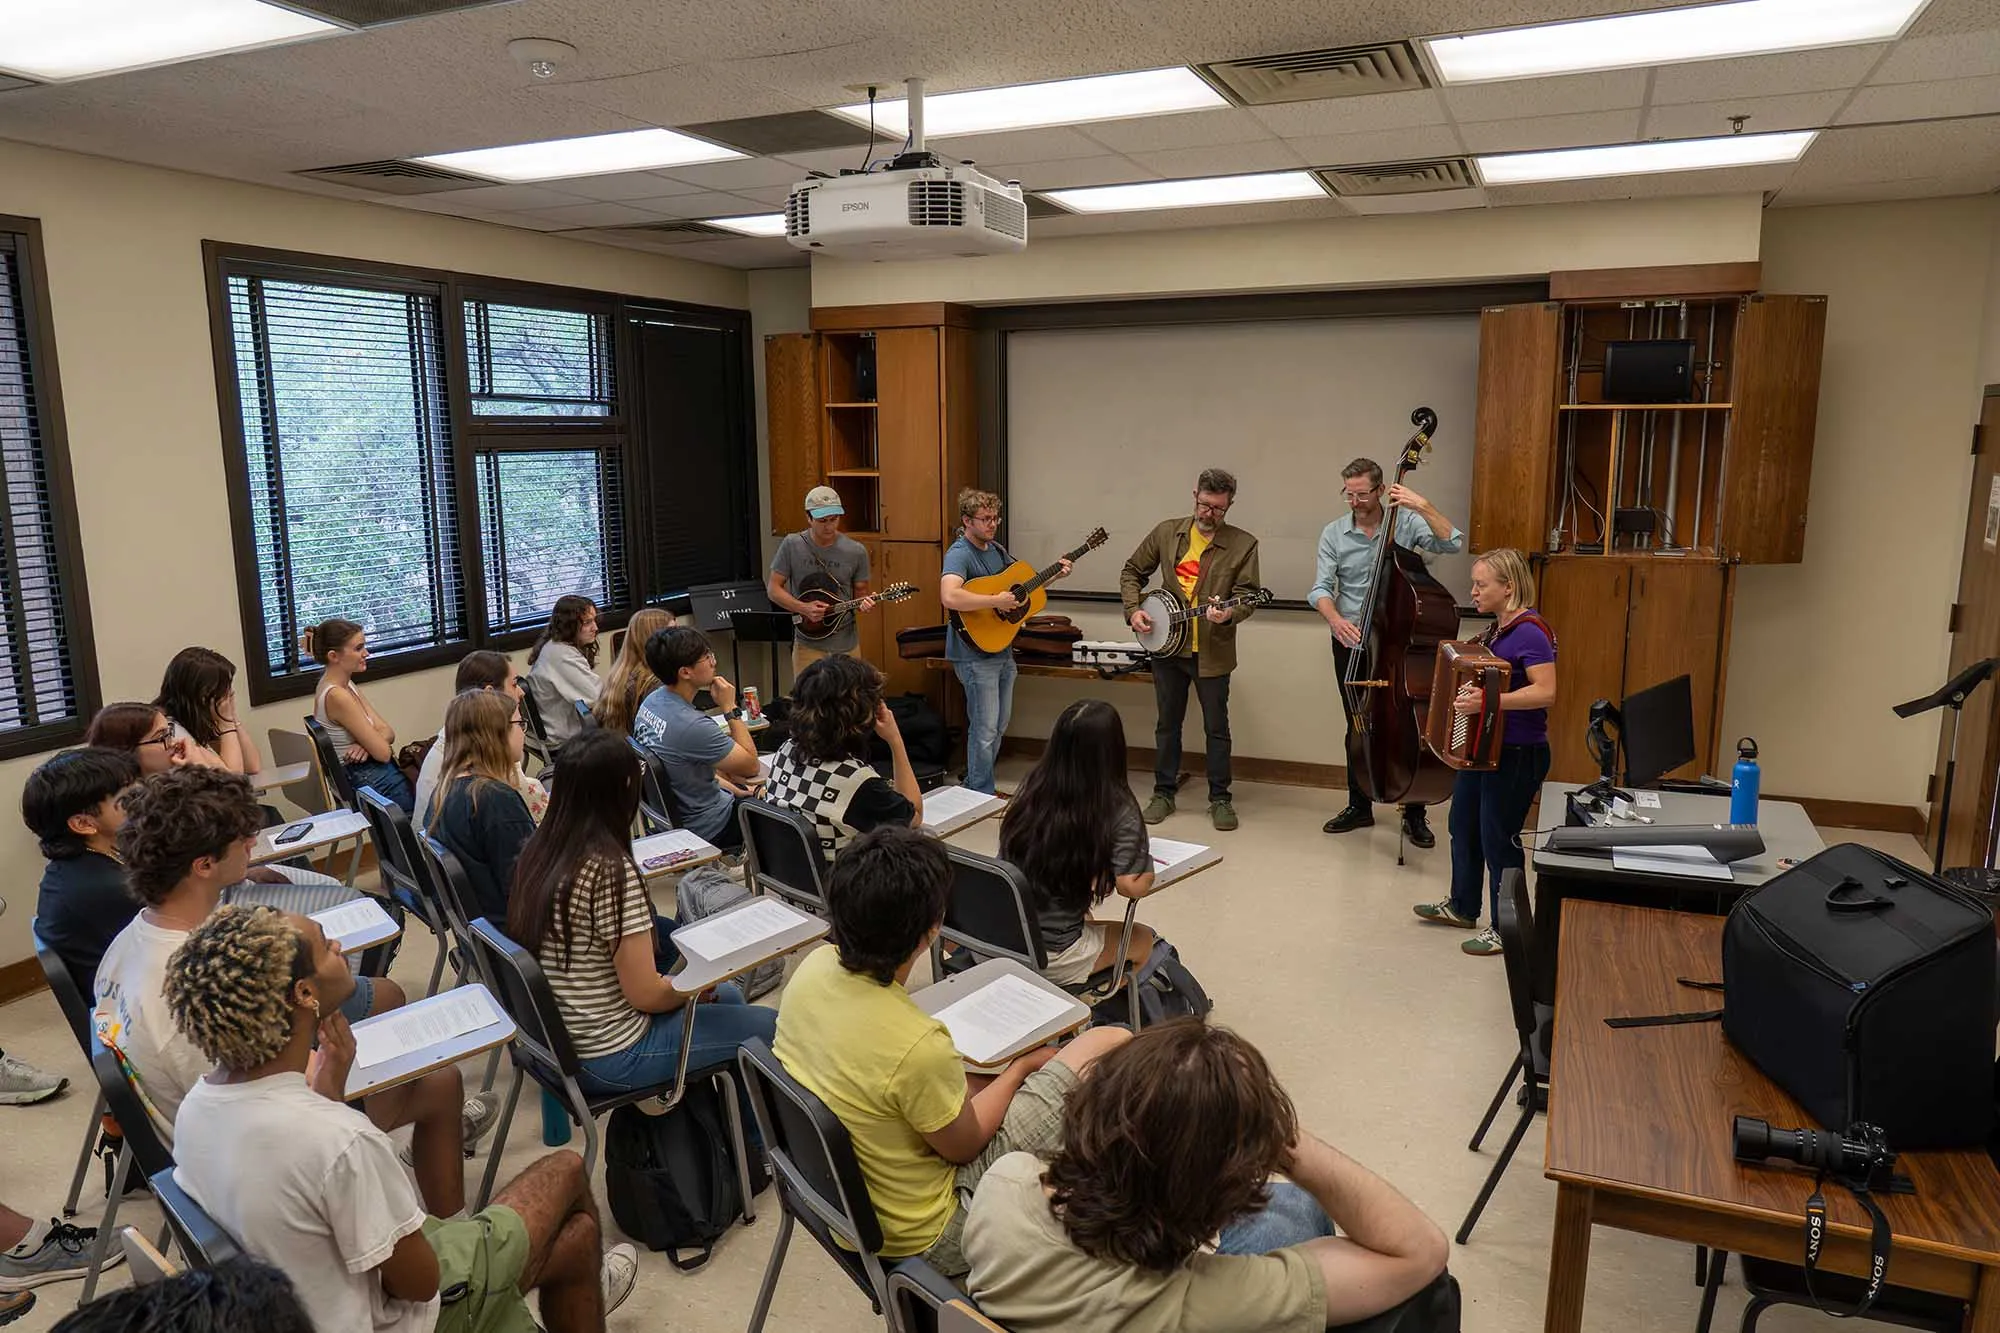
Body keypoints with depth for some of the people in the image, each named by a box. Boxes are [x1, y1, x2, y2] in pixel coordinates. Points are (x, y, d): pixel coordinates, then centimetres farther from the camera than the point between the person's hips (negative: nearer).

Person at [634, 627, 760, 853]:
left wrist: (724, 781, 8)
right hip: (705, 830, -8)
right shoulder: (692, 726, -34)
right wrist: (730, 708, -19)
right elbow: (751, 766, -21)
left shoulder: (652, 701, -5)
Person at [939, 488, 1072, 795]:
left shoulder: (996, 548, 11)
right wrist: (996, 601, -30)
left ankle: (976, 787, 33)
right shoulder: (959, 554, -18)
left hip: (1003, 650, 9)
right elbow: (949, 597, -36)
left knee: (1000, 724, 19)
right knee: (985, 730, -4)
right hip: (976, 654, -9)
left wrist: (1054, 574, 8)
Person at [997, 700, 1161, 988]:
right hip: (1052, 959, -5)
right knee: (1142, 938, 23)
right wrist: (1146, 865, 1)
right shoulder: (1116, 810, -16)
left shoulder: (1033, 788, -2)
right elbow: (1132, 886, -21)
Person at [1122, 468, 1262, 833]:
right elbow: (1132, 571, 11)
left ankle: (1220, 799, 20)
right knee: (1167, 724, 13)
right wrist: (1133, 610, -3)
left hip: (1212, 652, -2)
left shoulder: (1243, 545, -6)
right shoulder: (1167, 532, 3)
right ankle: (1163, 793, 25)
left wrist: (1229, 614, -30)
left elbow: (1247, 597, -9)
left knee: (1217, 728, 7)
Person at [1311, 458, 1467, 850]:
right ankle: (1359, 806, 26)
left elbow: (1453, 544, -16)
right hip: (1351, 644, 2)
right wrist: (1337, 620, -26)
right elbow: (1320, 589, -7)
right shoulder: (1333, 533, 0)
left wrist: (1423, 506, -24)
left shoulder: (1406, 523, -4)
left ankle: (1415, 814, 12)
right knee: (1358, 727, 12)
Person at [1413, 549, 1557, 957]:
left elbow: (1546, 692, -29)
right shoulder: (1498, 629, 9)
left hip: (1516, 755, -10)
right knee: (1463, 825, 19)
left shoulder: (1529, 632, -19)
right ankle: (1462, 907, 36)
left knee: (1498, 837, 0)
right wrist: (1464, 693, 9)